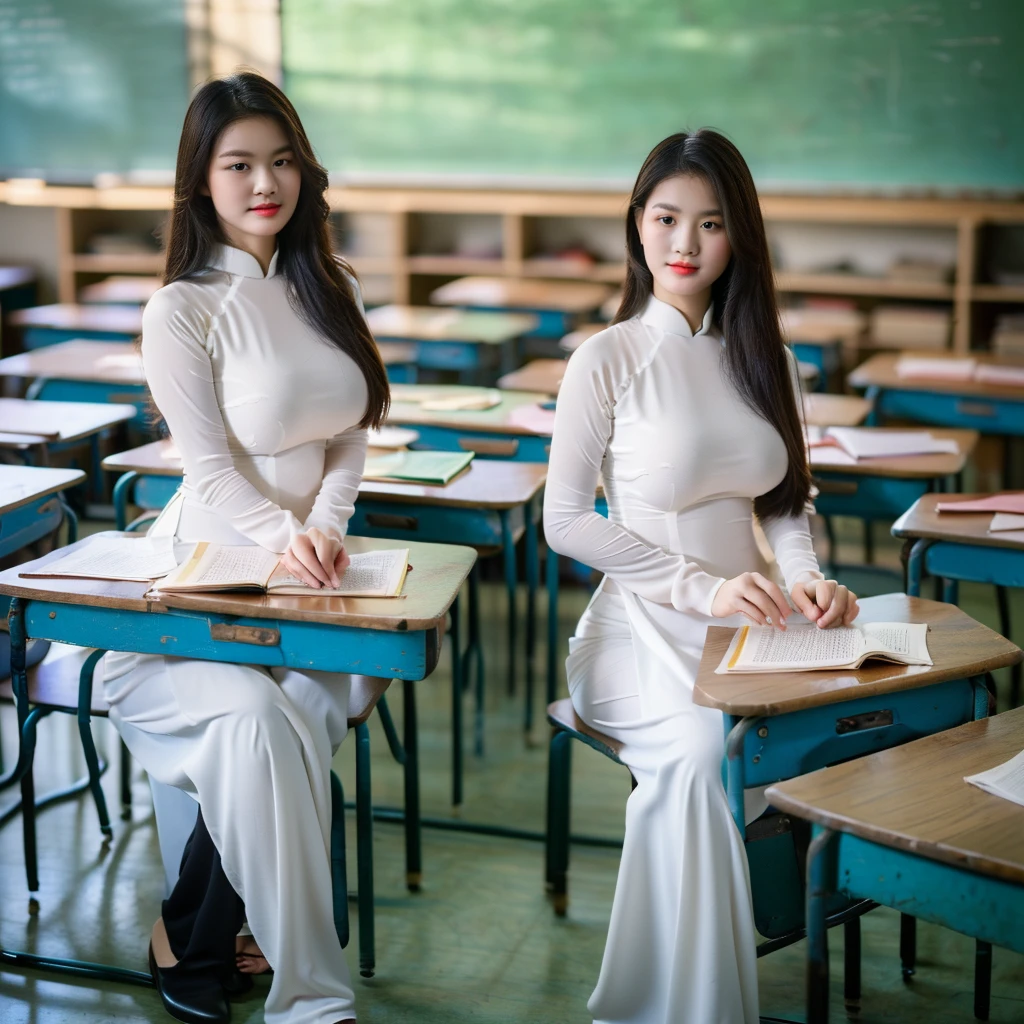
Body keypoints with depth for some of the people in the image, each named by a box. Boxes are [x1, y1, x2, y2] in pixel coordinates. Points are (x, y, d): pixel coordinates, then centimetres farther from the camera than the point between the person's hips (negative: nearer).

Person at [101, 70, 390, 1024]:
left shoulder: (327, 289, 11)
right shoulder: (181, 311, -6)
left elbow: (349, 436, 9)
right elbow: (212, 470, -11)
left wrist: (326, 527, -10)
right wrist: (284, 536, -28)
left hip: (308, 569, 4)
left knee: (310, 709, -26)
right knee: (258, 716, -32)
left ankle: (190, 936, -2)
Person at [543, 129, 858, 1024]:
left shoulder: (766, 361, 13)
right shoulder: (608, 360, -3)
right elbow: (565, 521, -6)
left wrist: (805, 576, -4)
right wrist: (703, 589, -13)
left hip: (748, 626, 4)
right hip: (642, 629, -4)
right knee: (702, 748, -35)